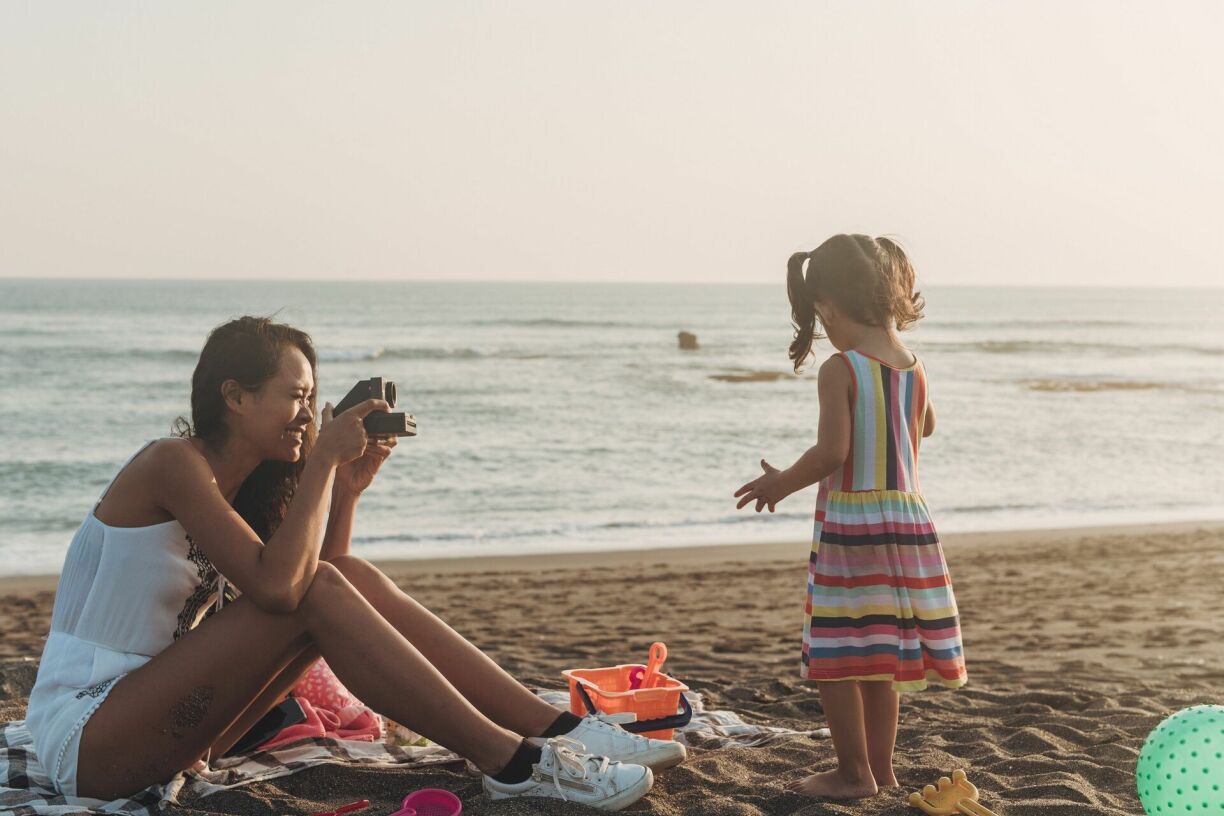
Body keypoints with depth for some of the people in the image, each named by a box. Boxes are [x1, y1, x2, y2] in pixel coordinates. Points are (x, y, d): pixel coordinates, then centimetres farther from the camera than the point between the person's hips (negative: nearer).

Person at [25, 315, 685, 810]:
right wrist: (324, 456, -19)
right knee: (317, 594, -24)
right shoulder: (172, 465, -16)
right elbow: (276, 586, -27)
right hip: (85, 740, -8)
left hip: (155, 717, 8)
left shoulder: (236, 483, 11)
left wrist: (348, 484, -3)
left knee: (353, 580, -7)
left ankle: (555, 729, -10)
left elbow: (319, 568, 9)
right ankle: (512, 762, -24)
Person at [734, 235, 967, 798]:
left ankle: (854, 773, 6)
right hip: (906, 520, 7)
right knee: (881, 654, 16)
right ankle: (880, 765, 24)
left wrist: (780, 483, -4)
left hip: (849, 524, -7)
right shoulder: (913, 367, 6)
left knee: (836, 655, 2)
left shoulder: (839, 370, -15)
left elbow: (831, 452, -21)